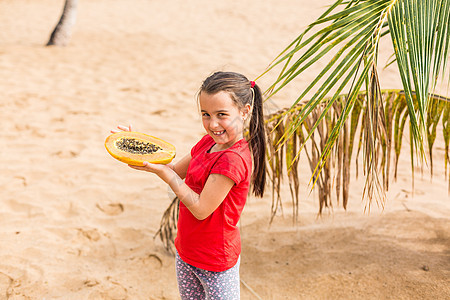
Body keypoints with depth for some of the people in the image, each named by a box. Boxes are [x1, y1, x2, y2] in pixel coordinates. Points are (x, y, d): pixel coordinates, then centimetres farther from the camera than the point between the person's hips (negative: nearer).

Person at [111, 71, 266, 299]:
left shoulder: (233, 159, -28)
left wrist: (163, 172, -23)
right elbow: (177, 172, 12)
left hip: (215, 263, -8)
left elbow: (201, 209, -25)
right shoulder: (209, 142, 1)